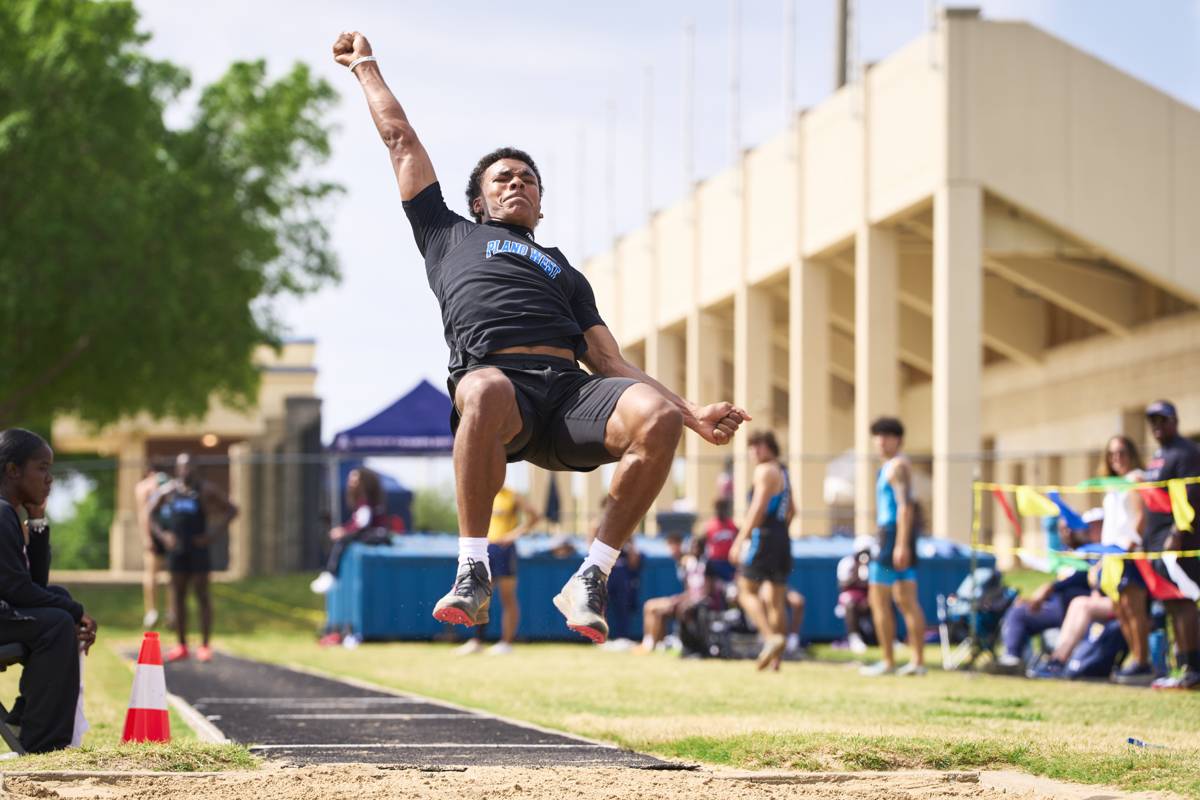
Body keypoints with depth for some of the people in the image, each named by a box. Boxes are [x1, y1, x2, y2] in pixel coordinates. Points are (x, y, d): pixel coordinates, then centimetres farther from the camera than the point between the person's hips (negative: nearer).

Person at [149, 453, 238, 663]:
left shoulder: (205, 489, -2)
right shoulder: (169, 490, 7)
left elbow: (232, 510, -1)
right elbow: (152, 513, 19)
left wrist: (212, 533, -9)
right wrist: (162, 534, 3)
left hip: (198, 548, -4)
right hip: (176, 548, 4)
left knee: (202, 596, -2)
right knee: (178, 596, 6)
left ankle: (205, 646, 1)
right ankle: (181, 646, 11)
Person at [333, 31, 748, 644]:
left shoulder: (565, 271, 40)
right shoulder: (451, 236, 36)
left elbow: (612, 363, 28)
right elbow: (401, 140, 40)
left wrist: (695, 413, 15)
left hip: (570, 387, 3)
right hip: (494, 371, -3)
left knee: (658, 417, -30)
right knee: (486, 393, -43)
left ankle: (591, 579, -21)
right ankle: (472, 572, -30)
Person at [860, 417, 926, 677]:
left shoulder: (896, 465, -11)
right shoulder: (896, 464, 19)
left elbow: (905, 506, -21)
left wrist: (901, 544, -27)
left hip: (893, 532, -10)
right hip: (900, 538, 10)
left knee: (878, 599, -6)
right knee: (907, 601, 8)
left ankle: (888, 662, -6)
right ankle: (918, 661, 6)